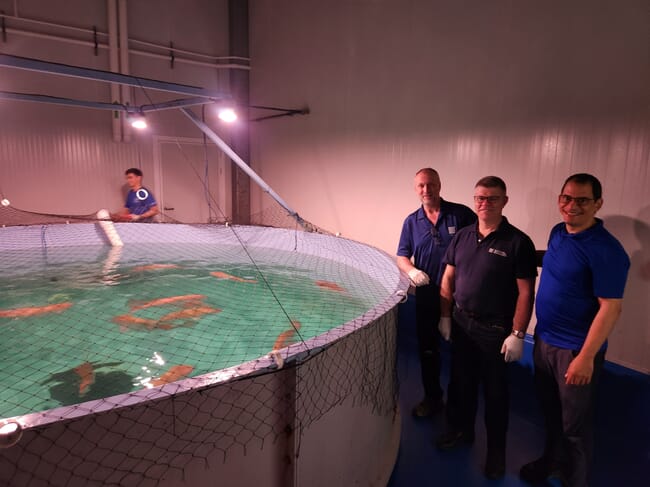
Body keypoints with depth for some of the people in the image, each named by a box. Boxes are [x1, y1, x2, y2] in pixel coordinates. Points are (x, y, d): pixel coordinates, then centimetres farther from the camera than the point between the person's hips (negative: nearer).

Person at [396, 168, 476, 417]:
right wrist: (412, 270, -17)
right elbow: (402, 257, 5)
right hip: (426, 295, 3)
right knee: (427, 349, 15)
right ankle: (432, 397, 34)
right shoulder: (412, 221, 4)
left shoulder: (461, 214, -7)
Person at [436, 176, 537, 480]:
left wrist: (517, 334, -15)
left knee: (494, 392, 12)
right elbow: (448, 279, 8)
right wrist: (445, 317, 6)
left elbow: (525, 292, -13)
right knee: (462, 381, 20)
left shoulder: (517, 242, -13)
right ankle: (461, 431, 43)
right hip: (461, 323, 5)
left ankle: (496, 451, 32)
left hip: (495, 329, -4)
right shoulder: (462, 237, 2)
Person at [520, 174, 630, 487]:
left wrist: (586, 357, -22)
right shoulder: (558, 232, 3)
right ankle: (551, 460, 47)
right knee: (550, 410, 24)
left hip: (576, 350, -7)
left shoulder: (605, 250, -21)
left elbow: (610, 308, -21)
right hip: (544, 339, 7)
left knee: (574, 425, 11)